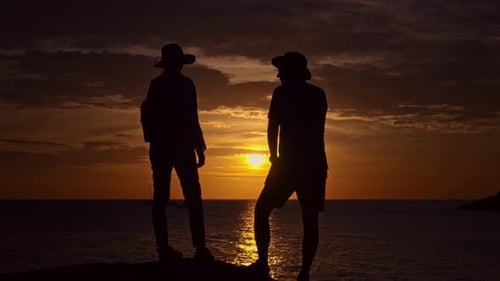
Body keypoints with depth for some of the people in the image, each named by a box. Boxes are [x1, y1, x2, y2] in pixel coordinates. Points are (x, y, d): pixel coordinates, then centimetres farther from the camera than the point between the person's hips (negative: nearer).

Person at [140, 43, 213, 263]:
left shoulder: (155, 84, 9)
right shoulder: (184, 84, -5)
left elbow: (146, 115, 10)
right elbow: (190, 119, -11)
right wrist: (200, 148, -8)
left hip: (159, 148, 5)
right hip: (181, 146, -5)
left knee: (160, 199, 4)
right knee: (193, 198, -5)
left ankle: (163, 248, 1)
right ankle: (200, 249, -12)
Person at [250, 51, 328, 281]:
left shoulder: (282, 92, -1)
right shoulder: (318, 94, 13)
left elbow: (273, 129, -4)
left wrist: (274, 156, 9)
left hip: (288, 163, -4)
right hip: (315, 165, 4)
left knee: (262, 211, 8)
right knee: (310, 220, 5)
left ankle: (263, 262, -1)